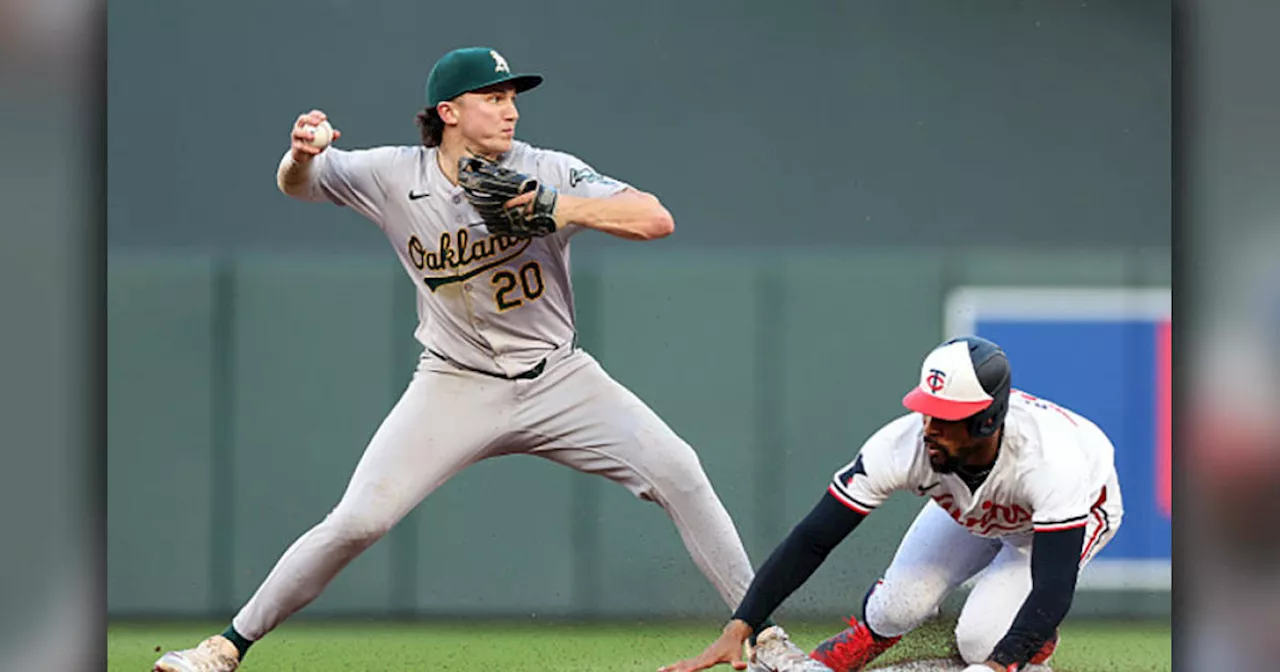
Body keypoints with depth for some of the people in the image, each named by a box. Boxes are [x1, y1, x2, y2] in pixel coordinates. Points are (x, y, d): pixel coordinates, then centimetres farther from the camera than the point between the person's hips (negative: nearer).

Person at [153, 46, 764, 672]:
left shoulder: (547, 174, -12)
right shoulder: (395, 176, -7)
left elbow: (656, 219, -21)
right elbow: (295, 185, 6)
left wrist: (567, 209, -36)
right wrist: (302, 155, -19)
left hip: (556, 379, 0)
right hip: (455, 386, 0)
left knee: (676, 472, -15)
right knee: (356, 520, -13)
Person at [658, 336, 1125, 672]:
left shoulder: (1049, 456, -45)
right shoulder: (905, 445, -36)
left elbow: (1054, 590, -45)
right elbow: (813, 539, -33)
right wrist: (737, 630, -41)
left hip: (1081, 504, -3)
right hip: (970, 507, 3)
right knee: (896, 609, -18)